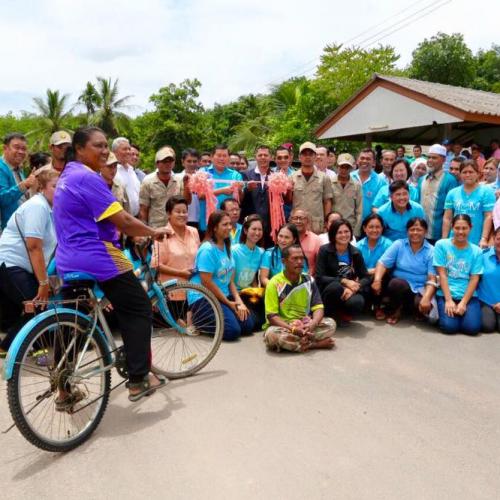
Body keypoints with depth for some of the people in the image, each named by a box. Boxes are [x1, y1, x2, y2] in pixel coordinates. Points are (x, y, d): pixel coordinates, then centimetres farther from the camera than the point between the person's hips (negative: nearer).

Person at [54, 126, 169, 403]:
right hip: (98, 258, -10)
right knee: (139, 312, 3)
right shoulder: (88, 178, -16)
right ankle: (138, 380, 7)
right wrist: (153, 232, -3)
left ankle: (65, 391, 24)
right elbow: (122, 220, -19)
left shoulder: (67, 176, 16)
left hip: (68, 261, 10)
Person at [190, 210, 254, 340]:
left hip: (223, 296, 8)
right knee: (233, 331, -20)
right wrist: (229, 303, -12)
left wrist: (238, 301, -4)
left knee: (248, 325, -1)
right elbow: (206, 282, -20)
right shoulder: (207, 249, -17)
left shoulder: (227, 247, 8)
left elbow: (230, 279, 9)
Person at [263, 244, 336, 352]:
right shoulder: (274, 283, -11)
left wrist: (312, 324, -25)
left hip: (305, 326, 3)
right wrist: (293, 329, -28)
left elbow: (318, 307, -3)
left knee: (330, 324, -17)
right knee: (272, 334, -37)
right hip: (283, 327, -3)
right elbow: (271, 316, -15)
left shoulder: (309, 281, 1)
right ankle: (317, 344, -25)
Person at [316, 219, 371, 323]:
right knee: (335, 286, -37)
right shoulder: (324, 250, -6)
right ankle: (327, 314, -9)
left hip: (349, 292, 2)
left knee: (357, 303, -33)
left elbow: (366, 277, -1)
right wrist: (344, 281, -23)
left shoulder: (355, 253, 3)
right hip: (327, 292, -2)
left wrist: (354, 288, -21)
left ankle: (340, 313, 2)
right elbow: (319, 278, -15)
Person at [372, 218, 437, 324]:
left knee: (423, 306, -33)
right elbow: (382, 263, -6)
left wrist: (426, 298, -27)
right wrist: (377, 280, -27)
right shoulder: (398, 245, 3)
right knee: (395, 283, -35)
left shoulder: (431, 251, -1)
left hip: (420, 290, -1)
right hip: (399, 286, 1)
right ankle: (395, 310, -4)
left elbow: (432, 278, -10)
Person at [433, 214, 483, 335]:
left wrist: (463, 302, -11)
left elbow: (474, 280, -1)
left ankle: (463, 310, 11)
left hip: (468, 295, 2)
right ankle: (446, 310, 9)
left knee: (472, 327, -19)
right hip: (446, 294, -2)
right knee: (450, 326, -22)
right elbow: (442, 274, -5)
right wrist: (449, 300, -11)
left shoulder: (476, 251, 5)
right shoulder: (441, 245, 0)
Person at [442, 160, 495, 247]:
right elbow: (447, 218, 8)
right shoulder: (452, 193, 9)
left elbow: (488, 217, -6)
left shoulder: (487, 192, 0)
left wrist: (484, 239, -15)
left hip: (476, 243, -3)